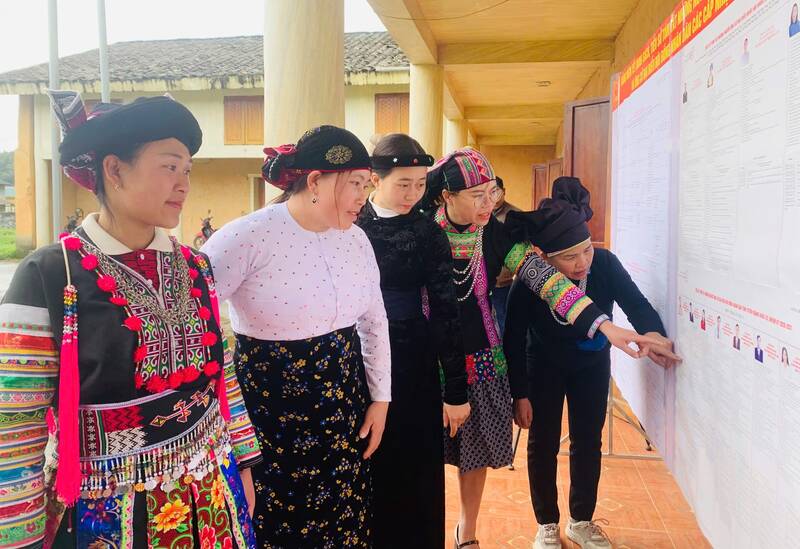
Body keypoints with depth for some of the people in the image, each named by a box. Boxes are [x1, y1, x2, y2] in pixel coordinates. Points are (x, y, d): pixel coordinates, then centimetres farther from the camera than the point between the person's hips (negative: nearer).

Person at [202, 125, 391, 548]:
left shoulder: (355, 238, 1)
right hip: (268, 408, -5)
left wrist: (380, 398, 10)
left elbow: (375, 322, 10)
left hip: (342, 405, 5)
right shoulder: (247, 237, -19)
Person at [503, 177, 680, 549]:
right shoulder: (528, 283, -32)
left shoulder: (605, 263, -28)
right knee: (543, 444, 7)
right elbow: (514, 341, -20)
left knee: (588, 442, 12)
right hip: (544, 367, -2)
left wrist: (652, 333, -37)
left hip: (592, 364, 3)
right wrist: (520, 395, -15)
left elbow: (635, 303, -15)